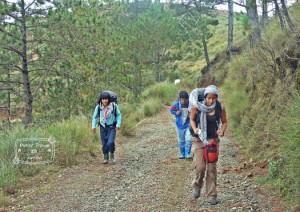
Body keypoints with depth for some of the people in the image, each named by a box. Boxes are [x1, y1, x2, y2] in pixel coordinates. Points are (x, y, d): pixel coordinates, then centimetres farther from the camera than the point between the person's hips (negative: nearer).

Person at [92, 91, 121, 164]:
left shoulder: (114, 106, -15)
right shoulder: (98, 107, -10)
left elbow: (118, 115, -1)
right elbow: (95, 116, 4)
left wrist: (118, 124, -8)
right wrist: (93, 126, -3)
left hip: (112, 127, -2)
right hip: (103, 127, 2)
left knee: (110, 142, -16)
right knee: (104, 143, 6)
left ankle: (112, 155, 10)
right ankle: (106, 158, 23)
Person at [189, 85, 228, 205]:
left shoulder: (220, 107, -8)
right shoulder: (197, 106, -12)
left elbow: (224, 122, 6)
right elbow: (192, 119, 5)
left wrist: (222, 131, -13)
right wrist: (195, 129, -13)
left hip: (213, 140, 1)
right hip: (199, 140, -1)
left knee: (211, 168, 3)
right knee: (200, 167, -12)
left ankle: (211, 196, 15)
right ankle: (197, 185, 19)